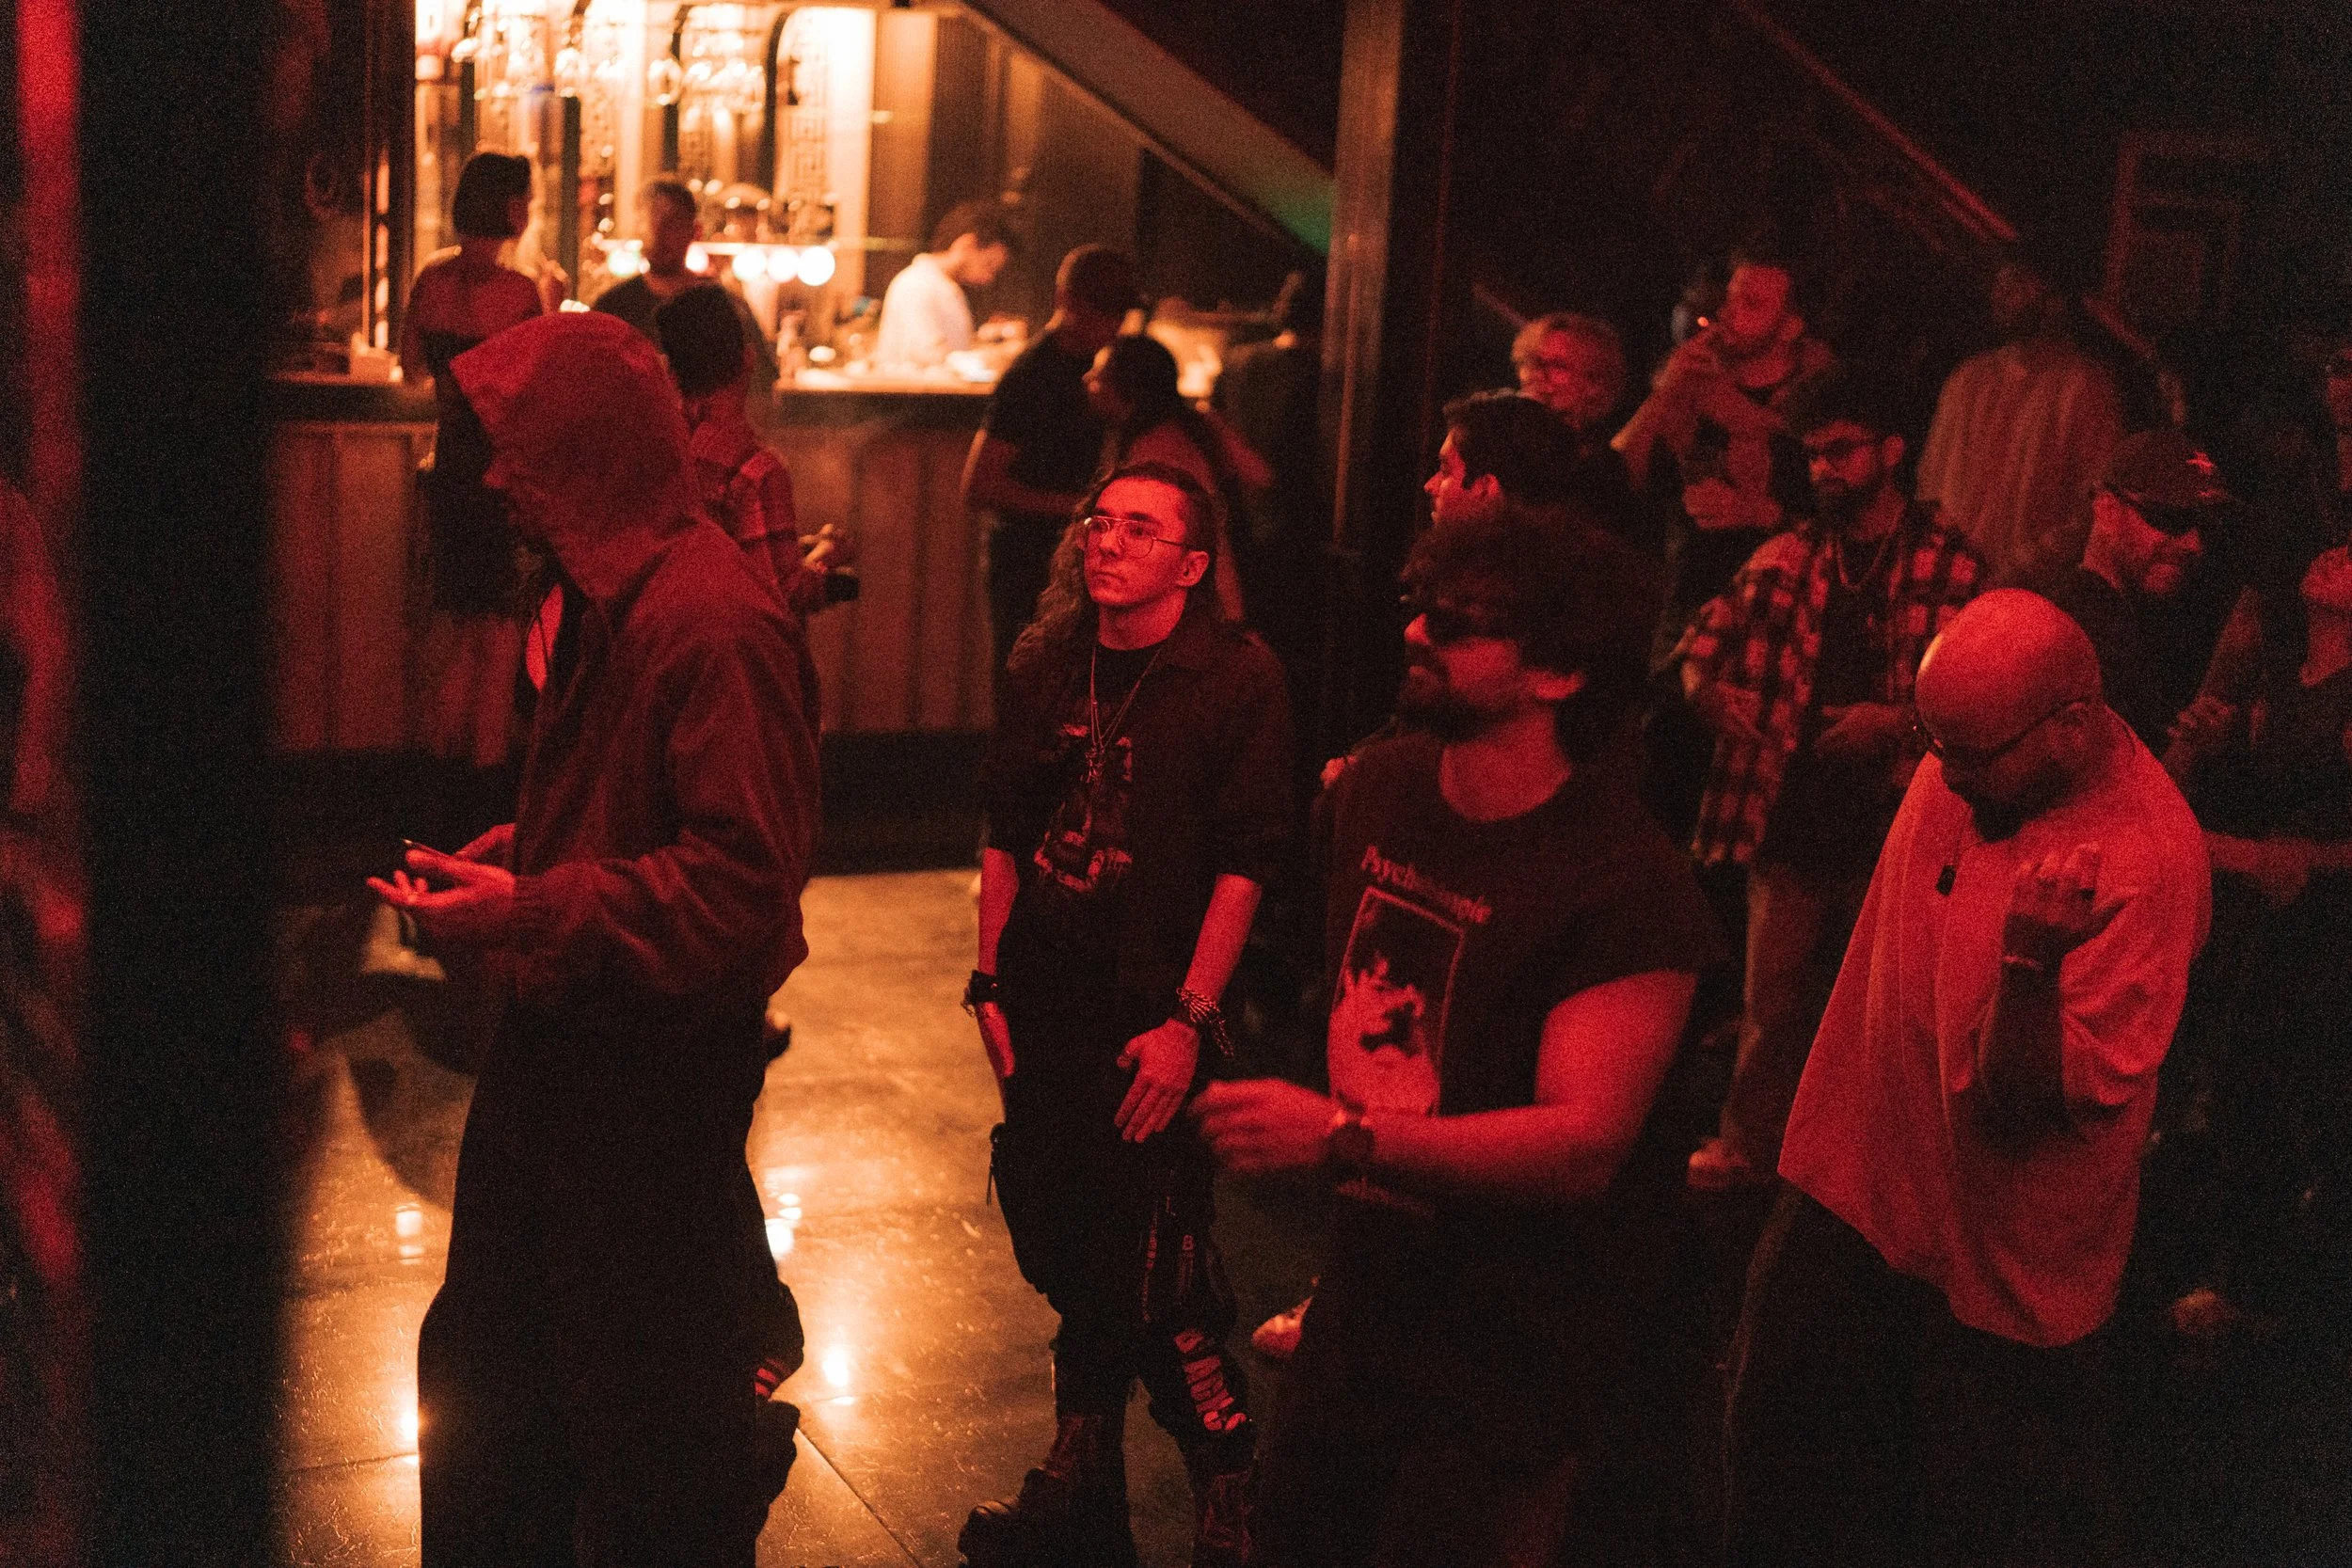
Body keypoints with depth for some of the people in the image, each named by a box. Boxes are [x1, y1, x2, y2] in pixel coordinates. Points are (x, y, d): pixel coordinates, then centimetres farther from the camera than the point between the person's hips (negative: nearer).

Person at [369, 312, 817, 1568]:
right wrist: (508, 854, 5)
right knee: (484, 1356, 21)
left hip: (661, 1053, -10)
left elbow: (741, 877, -27)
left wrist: (529, 912, -25)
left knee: (638, 1382, 8)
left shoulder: (713, 623, -24)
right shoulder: (605, 591, 8)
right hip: (563, 1033, 10)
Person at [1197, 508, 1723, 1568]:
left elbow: (1585, 1143, -29)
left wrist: (1337, 1136, -36)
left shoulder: (1628, 884, -23)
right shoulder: (1373, 789, -1)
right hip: (1366, 1277, 7)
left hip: (1513, 1347, -7)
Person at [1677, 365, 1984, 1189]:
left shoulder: (1951, 568, -3)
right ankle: (1744, 1148, 22)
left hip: (1890, 824, -2)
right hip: (1789, 818, 3)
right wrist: (1708, 691, -6)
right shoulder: (1787, 557, 8)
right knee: (1771, 998, 8)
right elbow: (1701, 647, 15)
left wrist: (1895, 721, -16)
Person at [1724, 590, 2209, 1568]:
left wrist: (2034, 962, -43)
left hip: (1997, 1266, -6)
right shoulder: (1965, 759, -7)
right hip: (1854, 1193, 7)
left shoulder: (2146, 860, -28)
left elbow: (2020, 1106, -29)